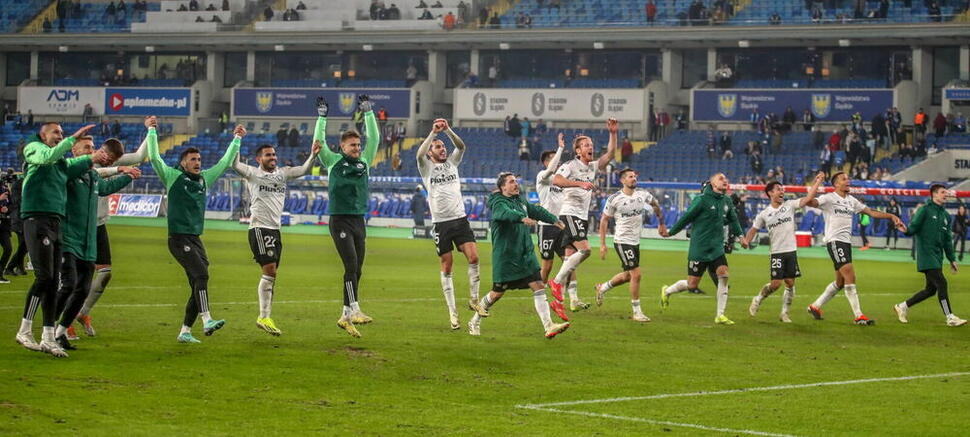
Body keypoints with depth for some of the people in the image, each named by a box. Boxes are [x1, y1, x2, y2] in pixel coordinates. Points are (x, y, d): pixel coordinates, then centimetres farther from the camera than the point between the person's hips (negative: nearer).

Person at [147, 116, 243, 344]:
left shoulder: (204, 179, 15)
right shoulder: (173, 177, -1)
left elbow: (225, 163, 24)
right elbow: (154, 158, -10)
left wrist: (237, 139, 26)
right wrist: (151, 131, -11)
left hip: (196, 239, 7)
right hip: (179, 238, -7)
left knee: (198, 286, 3)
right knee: (201, 274, -23)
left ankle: (185, 331, 10)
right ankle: (207, 321, -32)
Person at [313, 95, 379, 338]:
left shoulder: (364, 162, 13)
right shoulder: (333, 162, 2)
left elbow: (374, 138, 13)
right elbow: (319, 142, -7)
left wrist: (368, 113, 10)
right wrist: (322, 118, -8)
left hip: (359, 221, 6)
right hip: (340, 221, -6)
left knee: (356, 270, 5)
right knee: (351, 266, -16)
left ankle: (345, 317, 10)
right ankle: (354, 311, -20)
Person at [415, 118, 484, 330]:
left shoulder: (452, 162, 13)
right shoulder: (427, 167, 5)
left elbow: (461, 146, -4)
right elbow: (420, 154, -16)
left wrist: (448, 130, -16)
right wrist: (433, 133, -20)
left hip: (460, 219, 2)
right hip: (440, 223, -2)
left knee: (473, 257, -12)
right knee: (446, 267, 0)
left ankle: (474, 299, 5)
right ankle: (452, 312, 4)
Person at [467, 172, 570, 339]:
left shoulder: (521, 202, 14)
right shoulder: (499, 203, -12)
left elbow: (537, 211, 28)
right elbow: (505, 213, -33)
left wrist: (554, 220, 22)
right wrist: (522, 218, -49)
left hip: (526, 256, 7)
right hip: (505, 257, -7)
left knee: (538, 286, -6)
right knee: (497, 293, 3)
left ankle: (549, 327, -10)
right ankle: (474, 322, 24)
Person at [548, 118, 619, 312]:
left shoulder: (593, 167, 15)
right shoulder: (570, 166, -8)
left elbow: (610, 153, 14)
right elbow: (556, 180, -25)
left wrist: (613, 134, 2)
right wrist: (579, 183, -32)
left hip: (583, 217, 8)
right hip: (569, 214, -8)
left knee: (570, 257, 5)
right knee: (584, 249, -21)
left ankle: (573, 299, 1)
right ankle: (557, 281, -14)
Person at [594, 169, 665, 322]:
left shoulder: (643, 195, 1)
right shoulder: (614, 199, -11)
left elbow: (655, 204, 22)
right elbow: (604, 220, -2)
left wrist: (661, 223, 29)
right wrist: (602, 244, -5)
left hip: (635, 242, 7)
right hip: (622, 241, -7)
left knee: (628, 276, 17)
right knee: (636, 274, -12)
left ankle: (602, 288, 42)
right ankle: (637, 312, -3)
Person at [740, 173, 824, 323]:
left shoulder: (790, 205, 4)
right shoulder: (764, 214, 3)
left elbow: (808, 198, -3)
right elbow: (753, 229, 8)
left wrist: (818, 182, -11)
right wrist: (746, 239, -11)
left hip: (791, 251, 2)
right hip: (776, 253, -2)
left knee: (790, 283, 0)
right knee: (775, 284, -8)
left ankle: (784, 313, 11)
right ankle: (757, 300, 17)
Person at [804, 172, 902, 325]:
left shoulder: (851, 200, 18)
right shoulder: (829, 198, -3)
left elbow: (871, 212, 20)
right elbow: (812, 202, -21)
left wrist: (891, 216, 10)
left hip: (846, 242, 8)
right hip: (834, 241, -8)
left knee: (840, 282, 10)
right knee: (850, 276, -17)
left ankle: (815, 306, 26)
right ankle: (859, 316, -18)